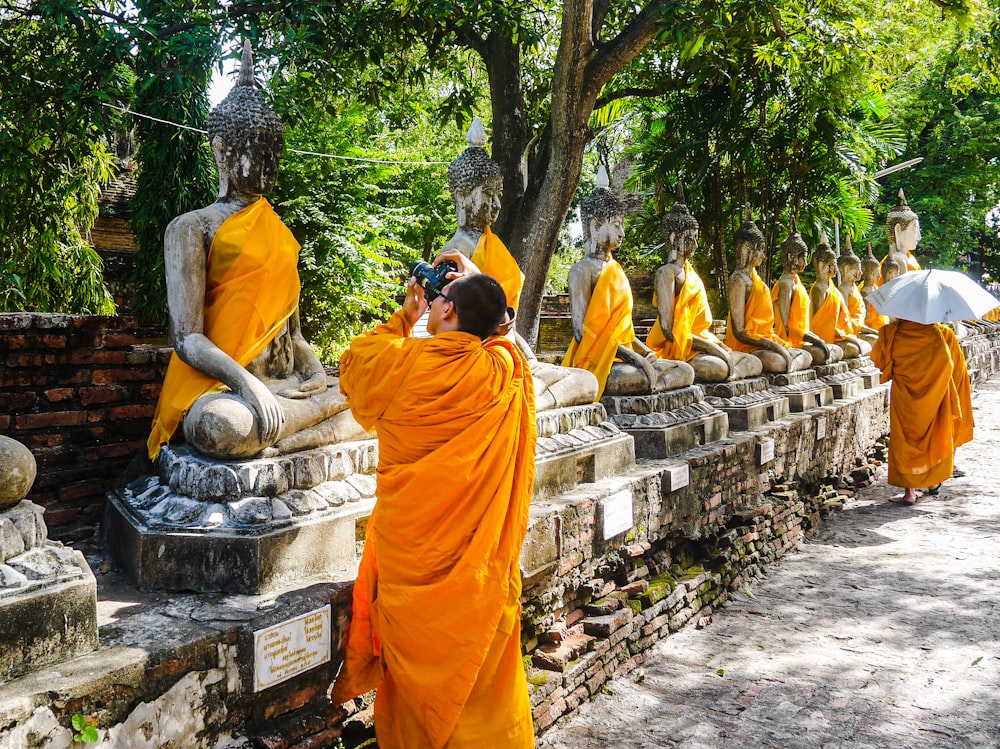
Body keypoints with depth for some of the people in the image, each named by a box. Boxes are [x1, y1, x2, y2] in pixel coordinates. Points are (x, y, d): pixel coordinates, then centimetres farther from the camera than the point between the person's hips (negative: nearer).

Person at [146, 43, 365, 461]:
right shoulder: (192, 228, 2)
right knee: (222, 425, -42)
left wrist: (316, 373, -2)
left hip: (289, 388, 6)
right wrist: (247, 384, -24)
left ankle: (274, 445, -22)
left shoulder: (280, 233, 21)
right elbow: (187, 339, -8)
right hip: (218, 387, -6)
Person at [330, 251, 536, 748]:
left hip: (410, 555, -2)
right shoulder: (505, 375, -8)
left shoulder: (403, 362, -14)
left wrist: (405, 315, 16)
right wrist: (479, 285, 23)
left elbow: (353, 366, 10)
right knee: (483, 677, 14)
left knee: (417, 680, 12)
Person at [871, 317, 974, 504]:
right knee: (935, 436, 21)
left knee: (905, 439, 7)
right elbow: (959, 366, 3)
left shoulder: (891, 332, -11)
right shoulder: (944, 334, -7)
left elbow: (878, 360, 2)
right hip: (936, 396, 2)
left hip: (904, 397, -1)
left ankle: (909, 491, 2)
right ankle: (934, 481, 33)